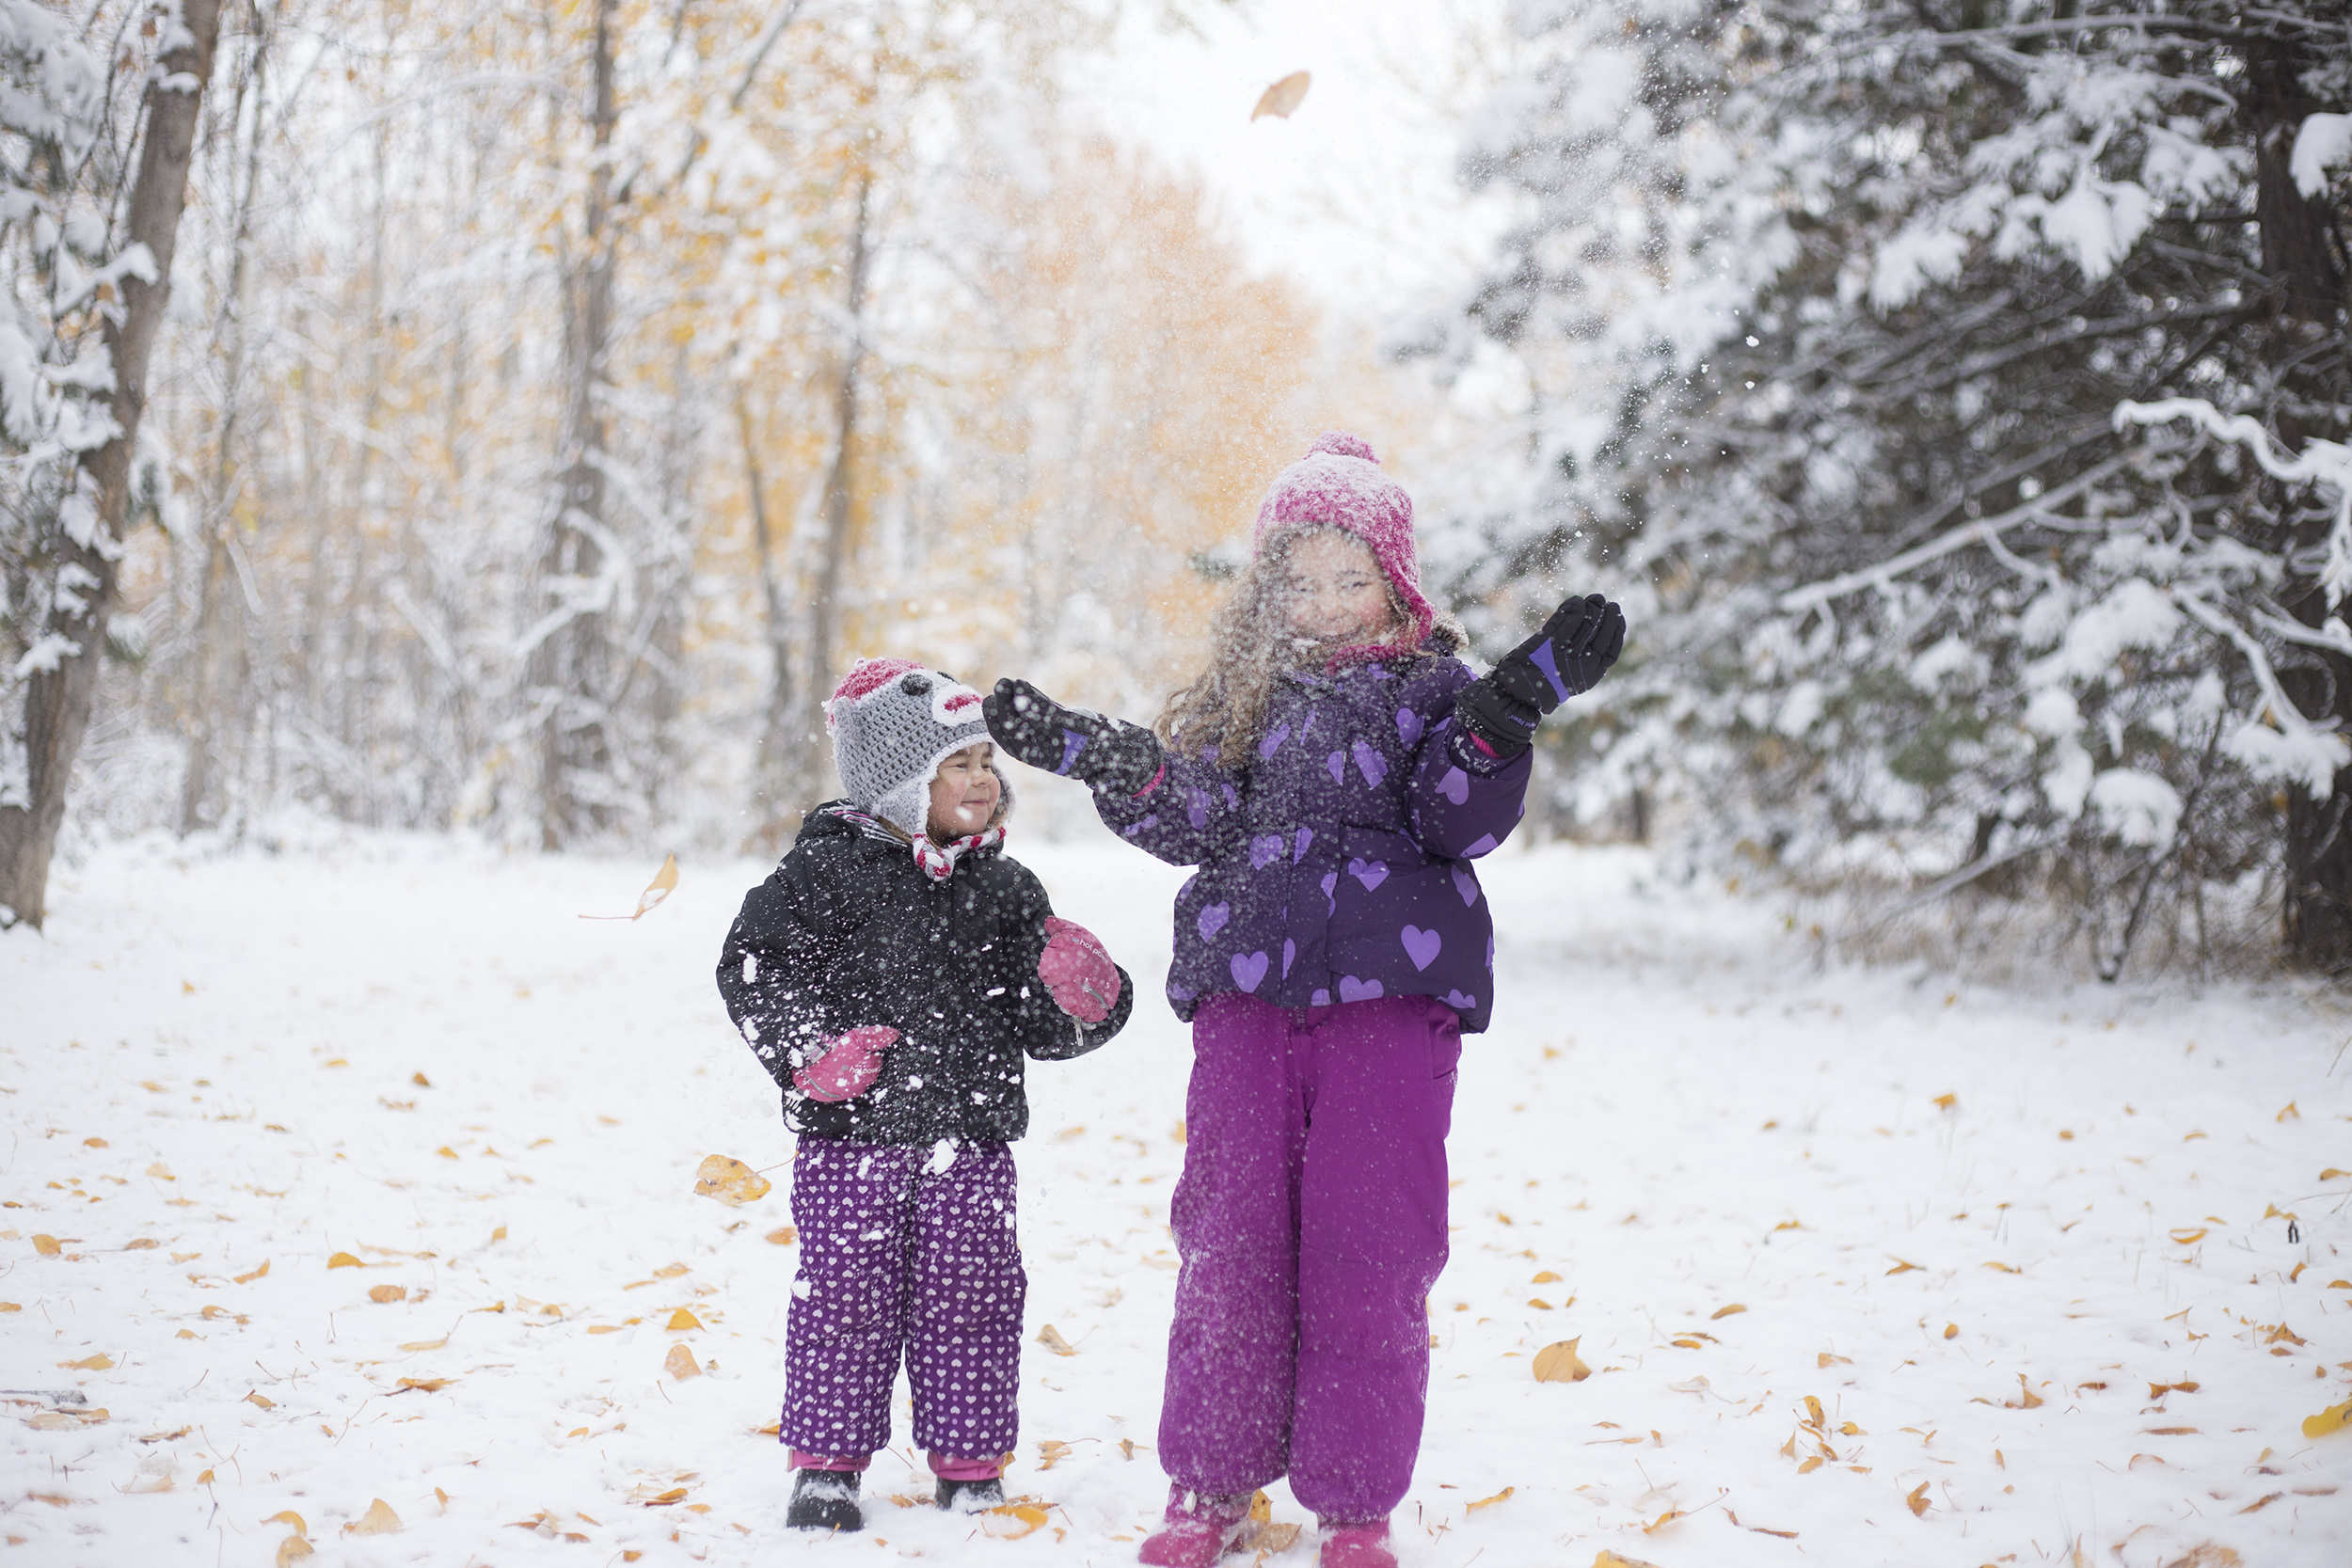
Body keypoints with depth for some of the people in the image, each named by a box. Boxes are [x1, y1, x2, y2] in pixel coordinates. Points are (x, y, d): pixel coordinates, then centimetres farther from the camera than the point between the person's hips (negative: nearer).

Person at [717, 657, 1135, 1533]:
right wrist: (807, 1048, -14)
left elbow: (1040, 1028, 10)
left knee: (968, 1301, 7)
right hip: (852, 1135, -3)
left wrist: (1081, 1002, -12)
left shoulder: (1001, 888, 8)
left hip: (970, 1139, 3)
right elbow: (752, 966, -3)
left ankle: (970, 1467, 21)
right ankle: (825, 1464, 16)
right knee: (846, 1298, 2)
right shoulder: (830, 868, -4)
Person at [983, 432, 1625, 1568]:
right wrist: (1082, 750, 0)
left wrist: (1511, 709, -22)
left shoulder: (1432, 686, 6)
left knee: (1369, 1242, -3)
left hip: (1390, 995, -3)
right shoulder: (1251, 689, 16)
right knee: (1231, 1232, 2)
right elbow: (1199, 821, 8)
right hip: (1248, 989, 3)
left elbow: (1457, 825, -8)